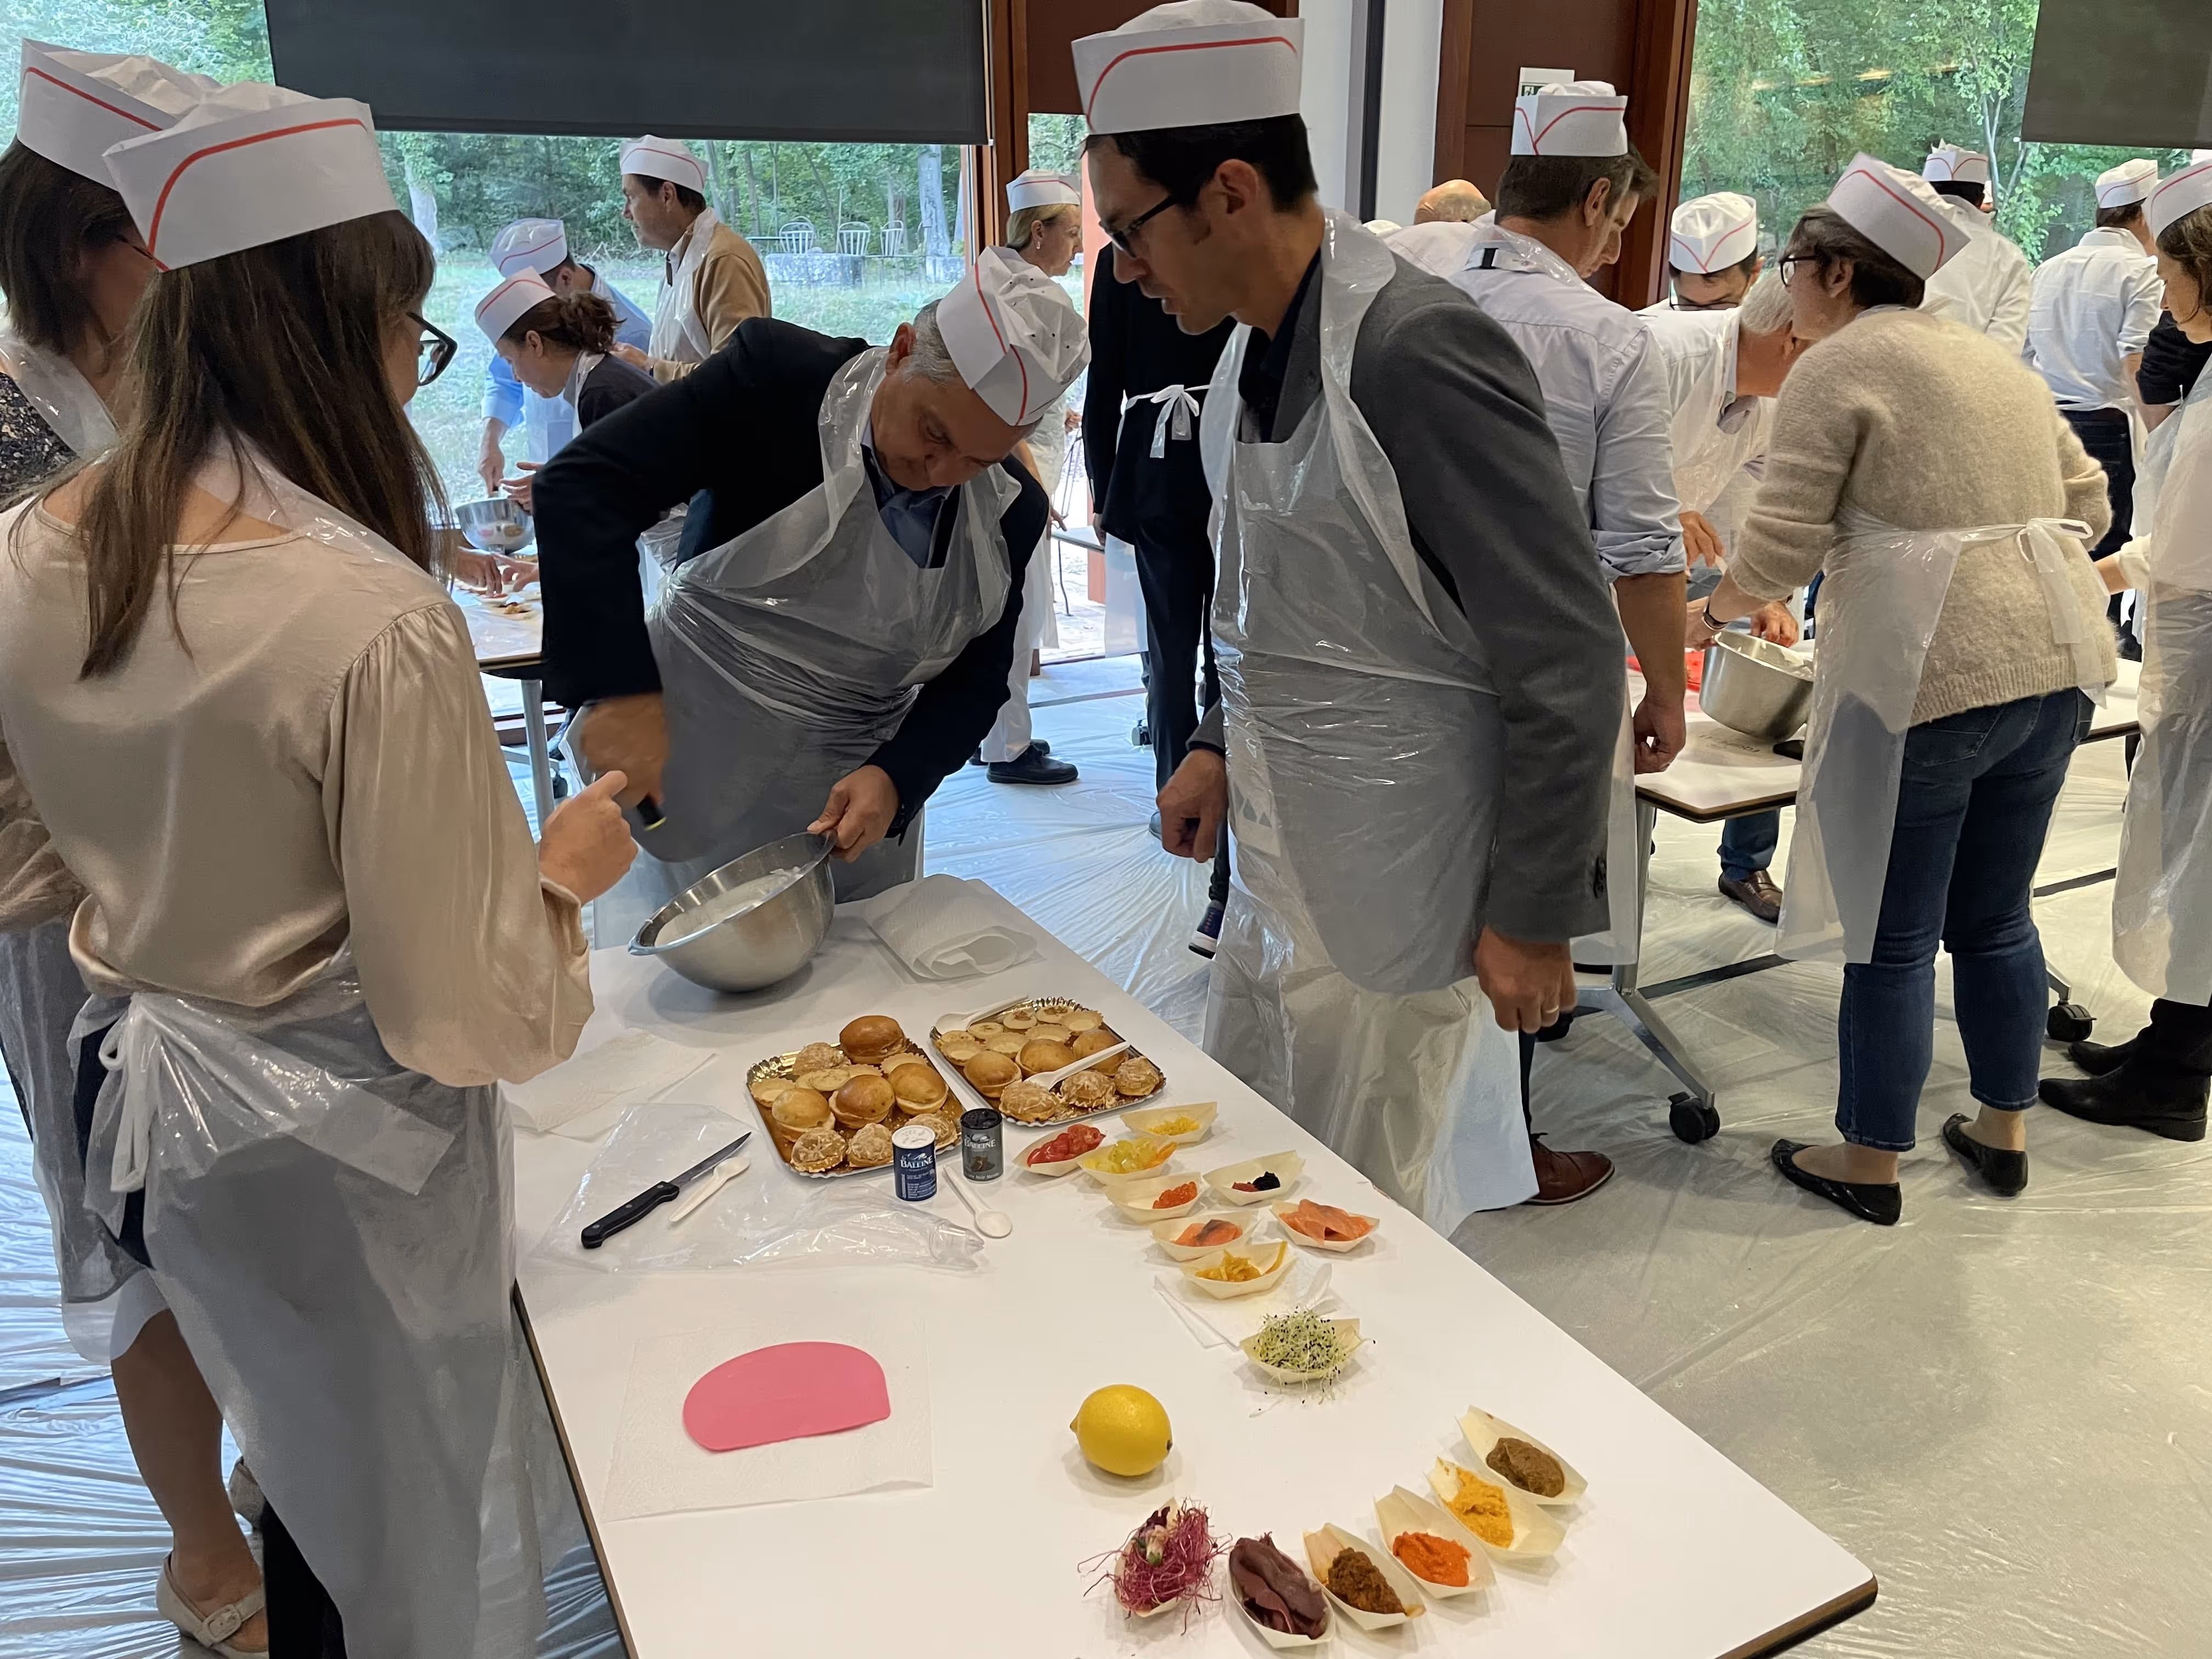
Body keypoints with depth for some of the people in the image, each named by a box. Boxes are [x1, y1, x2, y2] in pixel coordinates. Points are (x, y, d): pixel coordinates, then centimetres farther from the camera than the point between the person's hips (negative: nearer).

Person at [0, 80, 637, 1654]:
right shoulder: (375, 622, -28)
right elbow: (460, 1012, -24)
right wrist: (568, 869, -7)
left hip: (147, 1096, 8)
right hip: (338, 1154, -7)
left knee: (313, 1487, 30)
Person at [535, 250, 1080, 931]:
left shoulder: (1010, 511, -6)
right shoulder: (778, 377, -18)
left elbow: (976, 678, 0)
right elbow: (583, 486, -23)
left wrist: (894, 778, -19)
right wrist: (620, 690, -32)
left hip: (858, 800, 3)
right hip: (689, 776, -3)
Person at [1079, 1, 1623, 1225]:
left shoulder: (1422, 355, -22)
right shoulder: (1248, 353, 6)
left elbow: (1566, 662, -20)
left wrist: (1536, 916, -15)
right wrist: (1220, 746, 10)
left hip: (1396, 899, -8)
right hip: (1275, 881, 8)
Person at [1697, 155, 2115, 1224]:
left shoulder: (1837, 368, -5)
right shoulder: (1994, 358, 18)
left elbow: (1781, 545, -9)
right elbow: (2087, 504, 19)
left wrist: (1716, 609, 8)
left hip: (1927, 677, -8)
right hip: (2056, 660, 8)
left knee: (1894, 936, 4)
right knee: (1996, 916, 20)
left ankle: (1869, 1164, 17)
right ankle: (2003, 1132, 34)